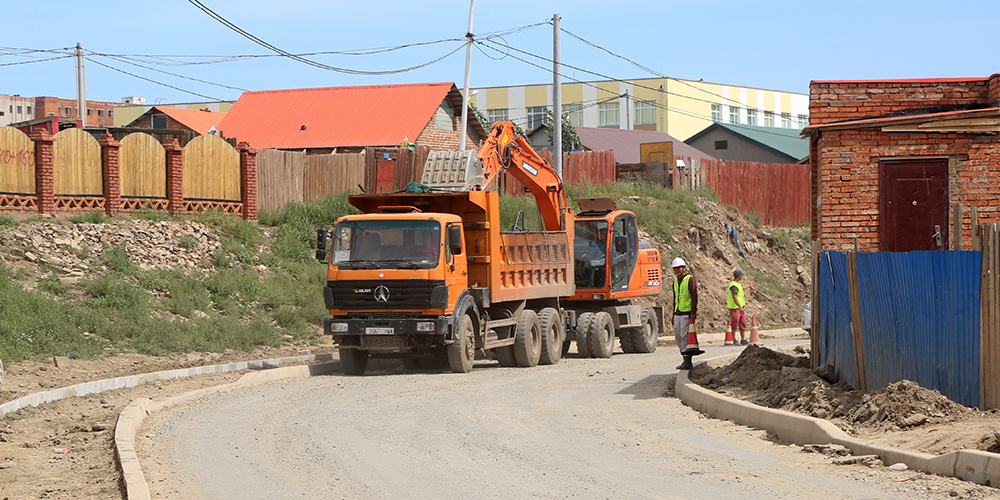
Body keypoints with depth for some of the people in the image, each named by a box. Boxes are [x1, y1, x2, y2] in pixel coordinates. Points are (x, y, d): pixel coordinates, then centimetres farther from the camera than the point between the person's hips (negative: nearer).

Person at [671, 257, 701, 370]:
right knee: (678, 336, 6)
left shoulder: (690, 279, -6)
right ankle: (686, 358, 13)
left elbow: (694, 296, -12)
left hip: (687, 314, -8)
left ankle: (687, 361, -7)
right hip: (678, 313, 8)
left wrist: (693, 312, -18)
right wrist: (674, 315, 20)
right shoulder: (676, 281, 18)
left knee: (685, 336, -10)